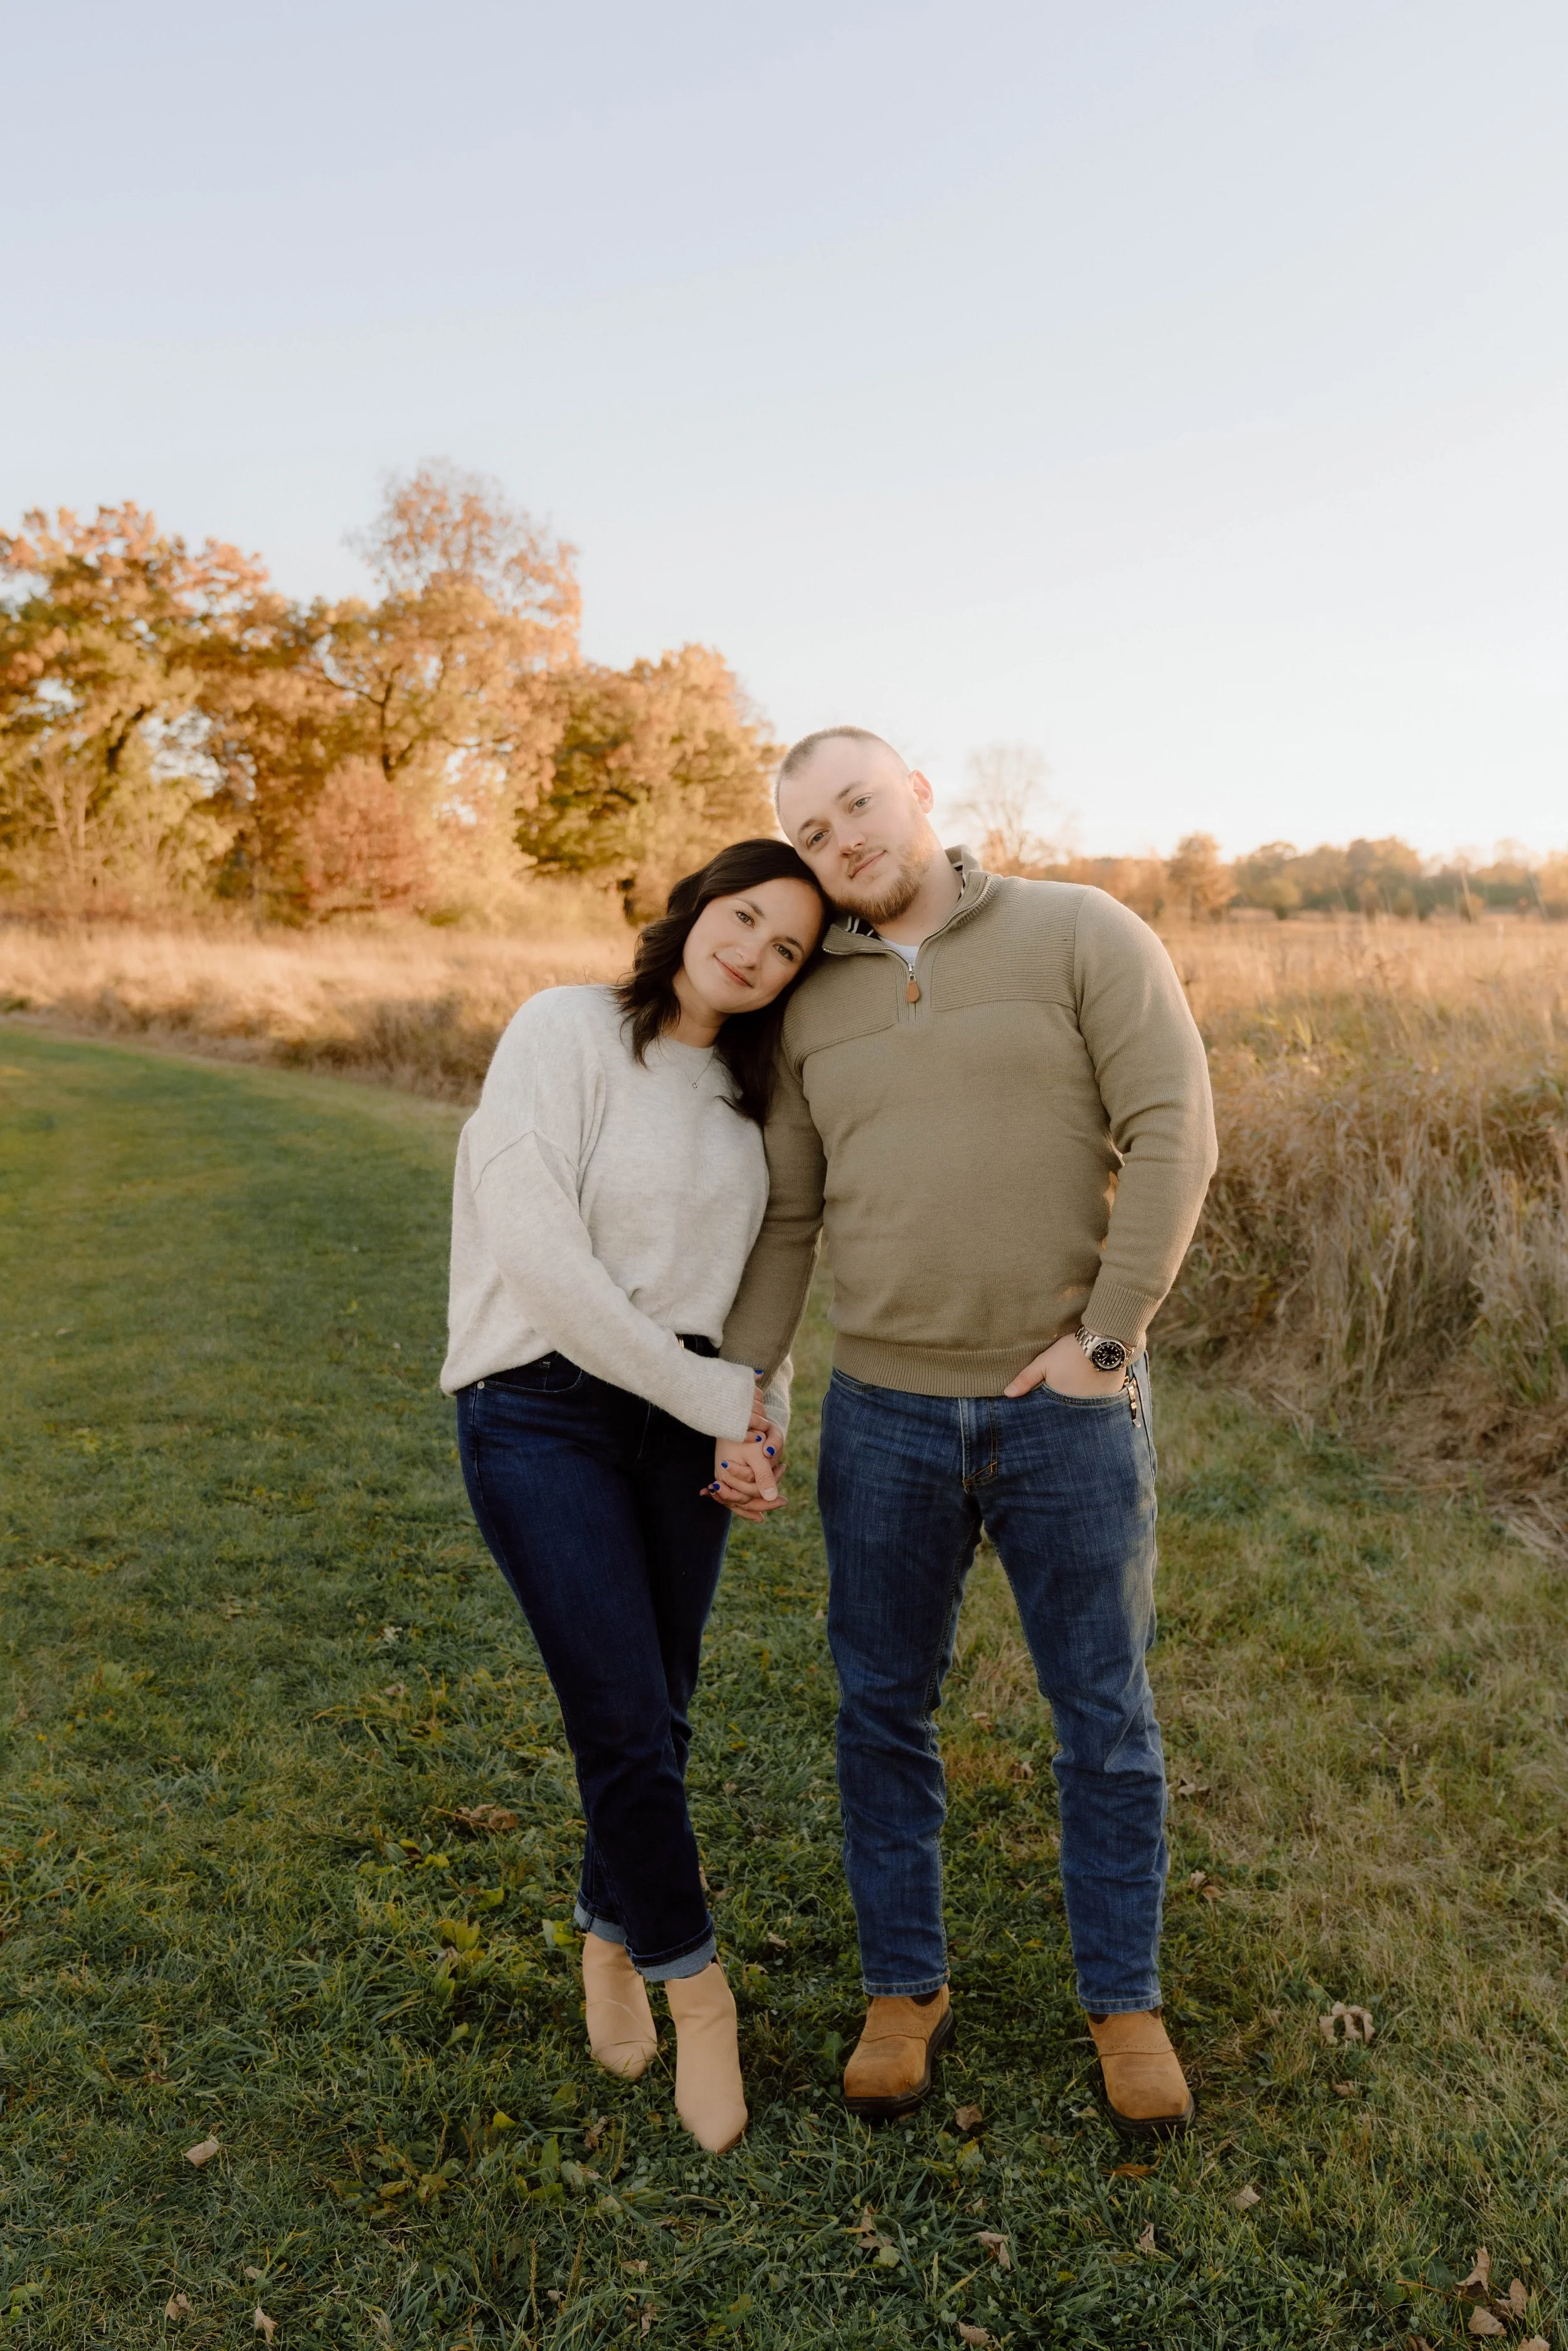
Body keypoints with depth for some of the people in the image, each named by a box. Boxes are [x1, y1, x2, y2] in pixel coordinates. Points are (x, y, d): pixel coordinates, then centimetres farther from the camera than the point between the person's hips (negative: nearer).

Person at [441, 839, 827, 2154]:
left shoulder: (746, 1092, 11)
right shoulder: (567, 1030, -9)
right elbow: (539, 1252, -17)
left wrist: (761, 1426, 1)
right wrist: (716, 1400, -13)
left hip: (686, 1419, 6)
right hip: (545, 1413, -5)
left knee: (658, 1717, 10)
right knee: (624, 1722, -7)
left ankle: (612, 1936, 36)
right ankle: (698, 1990, 15)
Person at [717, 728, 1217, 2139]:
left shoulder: (1081, 934, -6)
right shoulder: (813, 1007, 6)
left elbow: (1175, 1133, -12)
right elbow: (785, 1224, 7)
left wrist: (1105, 1341, -17)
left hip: (1070, 1413, -3)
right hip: (886, 1415, 3)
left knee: (1107, 1720, 10)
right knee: (885, 1713, 12)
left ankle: (1125, 2001, 32)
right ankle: (906, 1990, 33)